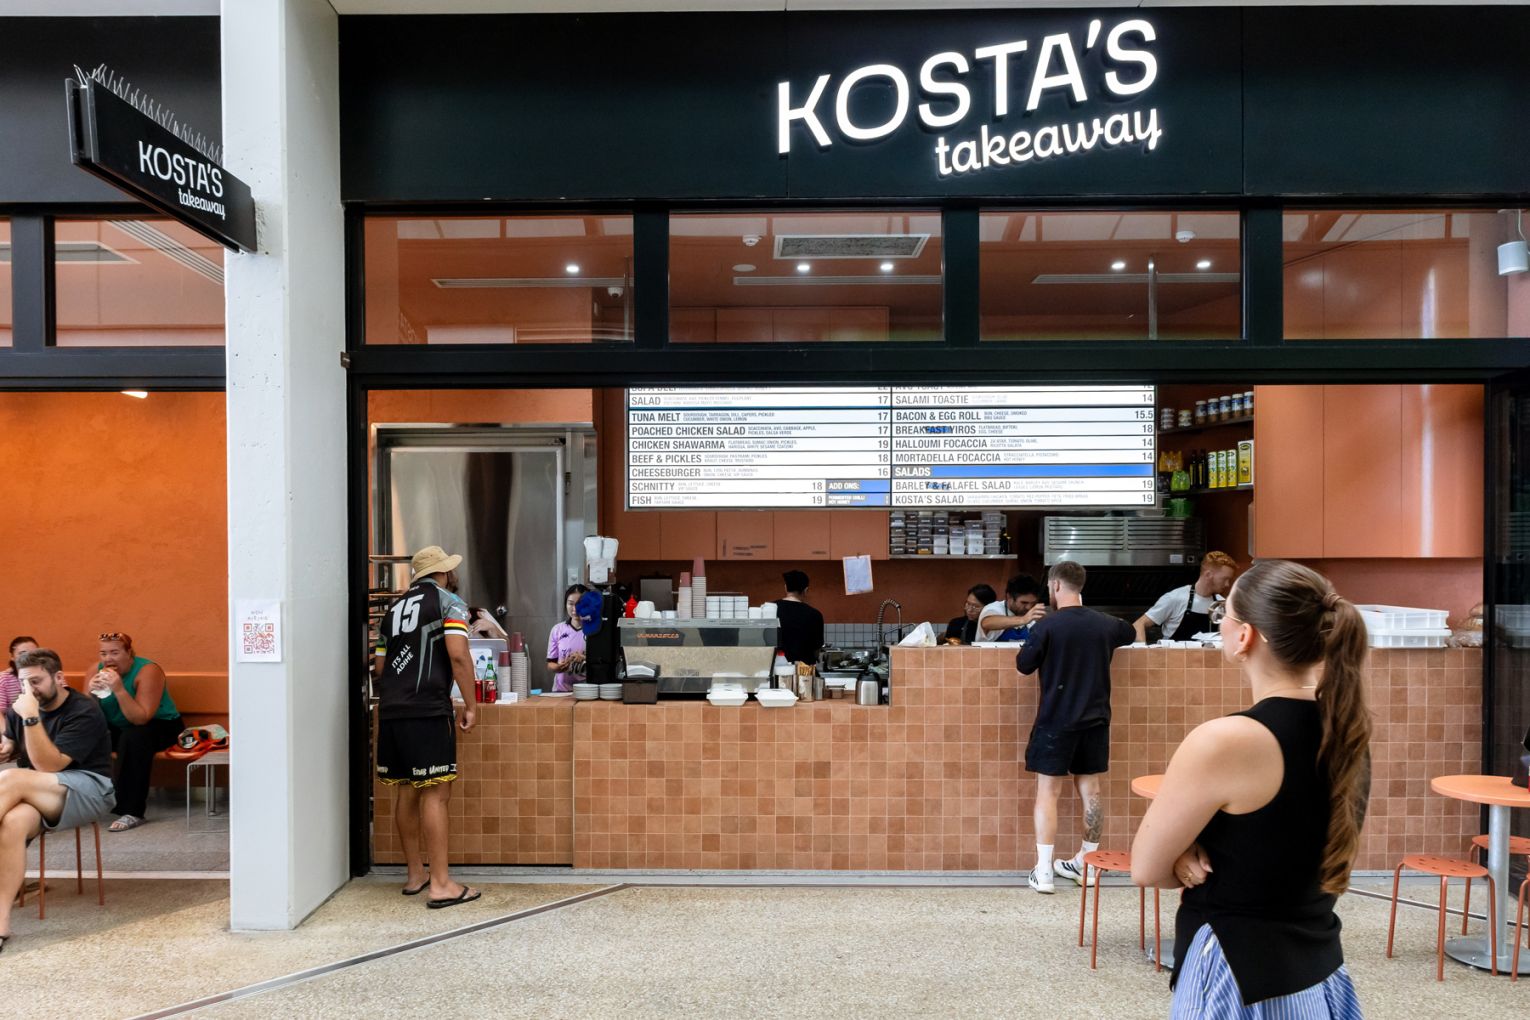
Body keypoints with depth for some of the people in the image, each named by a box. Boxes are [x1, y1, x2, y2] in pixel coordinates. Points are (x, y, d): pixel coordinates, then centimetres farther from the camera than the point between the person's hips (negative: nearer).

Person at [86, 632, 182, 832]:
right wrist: (90, 692, -29)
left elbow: (141, 719, -29)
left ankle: (133, 812, -26)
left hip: (161, 727, -5)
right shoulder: (97, 670, -5)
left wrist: (119, 690, -38)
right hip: (117, 729, 5)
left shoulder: (148, 671, -20)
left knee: (133, 738, -35)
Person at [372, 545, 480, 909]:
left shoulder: (395, 609, 20)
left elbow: (379, 666, 19)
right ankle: (441, 884, -4)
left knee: (407, 792, 14)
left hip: (390, 710, 7)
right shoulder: (449, 602, 0)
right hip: (428, 711, -7)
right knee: (435, 794, -5)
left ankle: (415, 874, 25)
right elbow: (458, 655, -13)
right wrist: (470, 706, -7)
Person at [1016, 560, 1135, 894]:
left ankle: (1043, 872, 0)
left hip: (1056, 721, -4)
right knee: (1090, 790, 13)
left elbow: (1024, 665, -4)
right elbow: (1129, 633, 24)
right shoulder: (1104, 624, 1)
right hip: (1095, 720, 5)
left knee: (1048, 792, 1)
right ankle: (1086, 863, 25)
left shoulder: (1047, 625, -14)